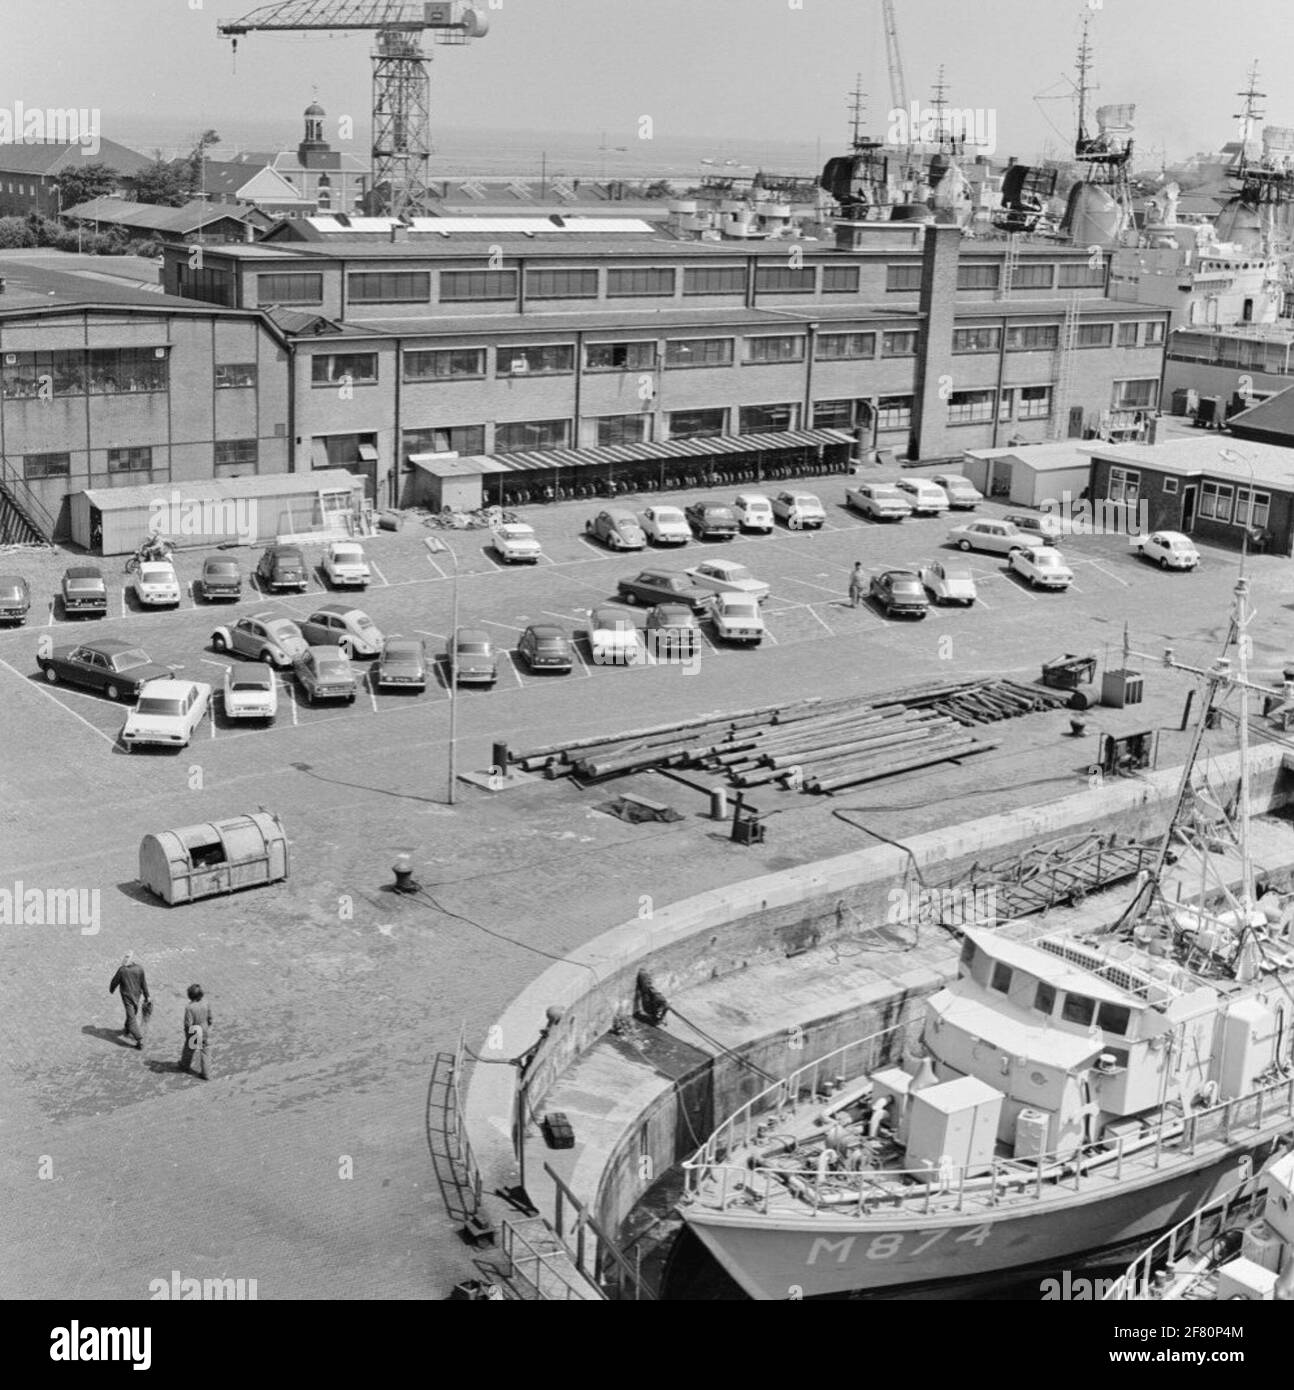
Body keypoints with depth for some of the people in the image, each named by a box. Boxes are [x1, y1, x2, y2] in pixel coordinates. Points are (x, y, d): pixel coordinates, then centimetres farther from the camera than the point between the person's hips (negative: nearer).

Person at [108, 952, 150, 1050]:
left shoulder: (122, 970, -20)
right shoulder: (139, 968, -11)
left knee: (132, 1018, 0)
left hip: (127, 996, -4)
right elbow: (143, 984, -2)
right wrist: (146, 996, 9)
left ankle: (140, 1041, -6)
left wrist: (111, 990, 16)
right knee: (133, 1014, 27)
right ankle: (127, 1030, 51)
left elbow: (115, 982, -6)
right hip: (137, 995, 4)